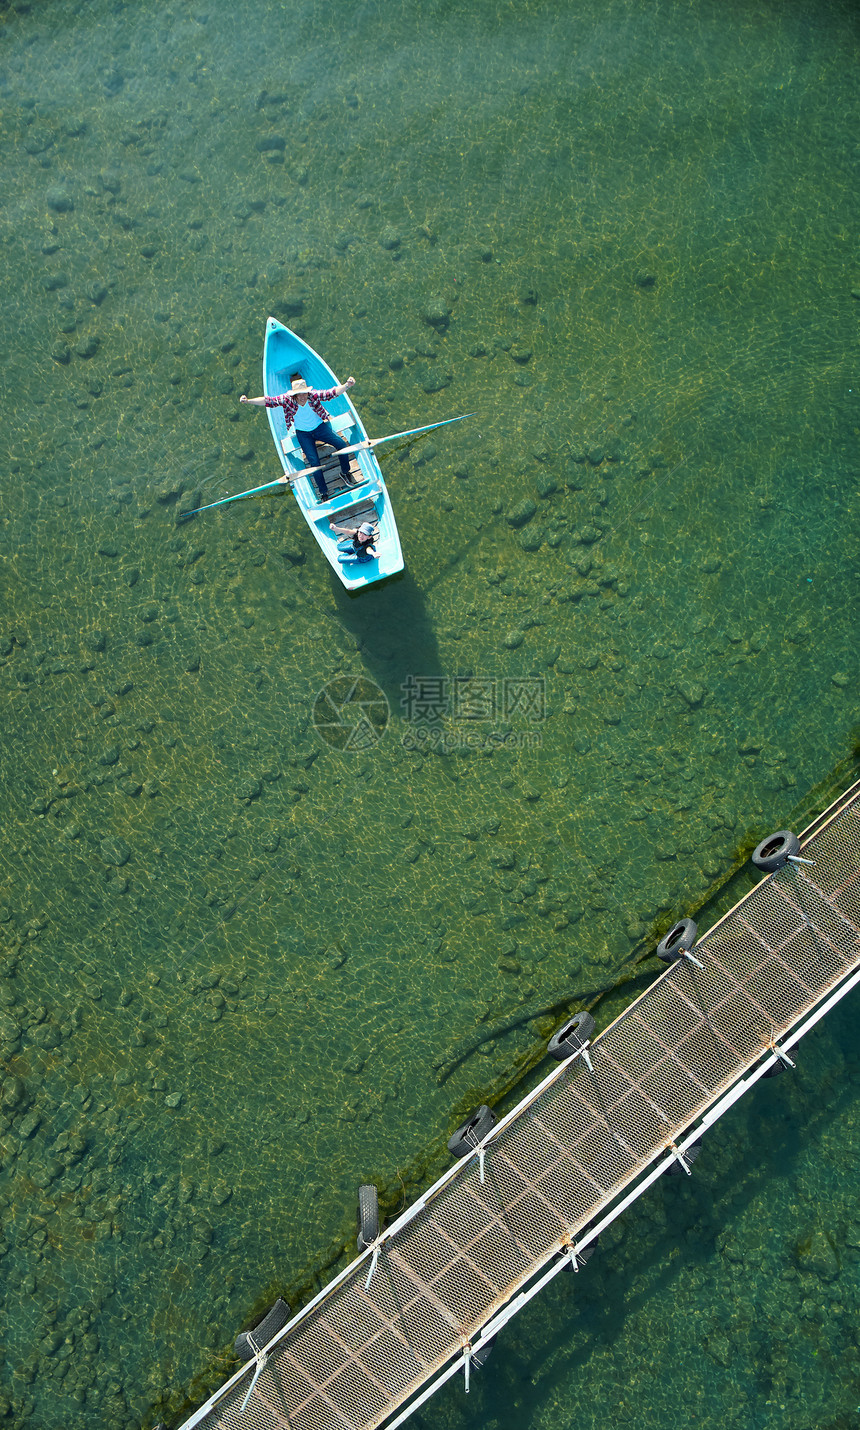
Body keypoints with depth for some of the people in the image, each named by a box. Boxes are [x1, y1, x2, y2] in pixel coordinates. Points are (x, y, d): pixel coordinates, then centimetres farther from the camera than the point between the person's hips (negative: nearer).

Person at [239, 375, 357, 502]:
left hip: (320, 427, 1)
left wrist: (346, 385, -43)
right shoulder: (287, 399, -22)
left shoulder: (314, 395, -22)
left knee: (341, 444, -15)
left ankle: (345, 473, 11)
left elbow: (332, 392, -27)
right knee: (314, 462, -10)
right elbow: (268, 401, -23)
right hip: (303, 434, -1)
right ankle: (322, 493, 6)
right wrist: (248, 401, -34)